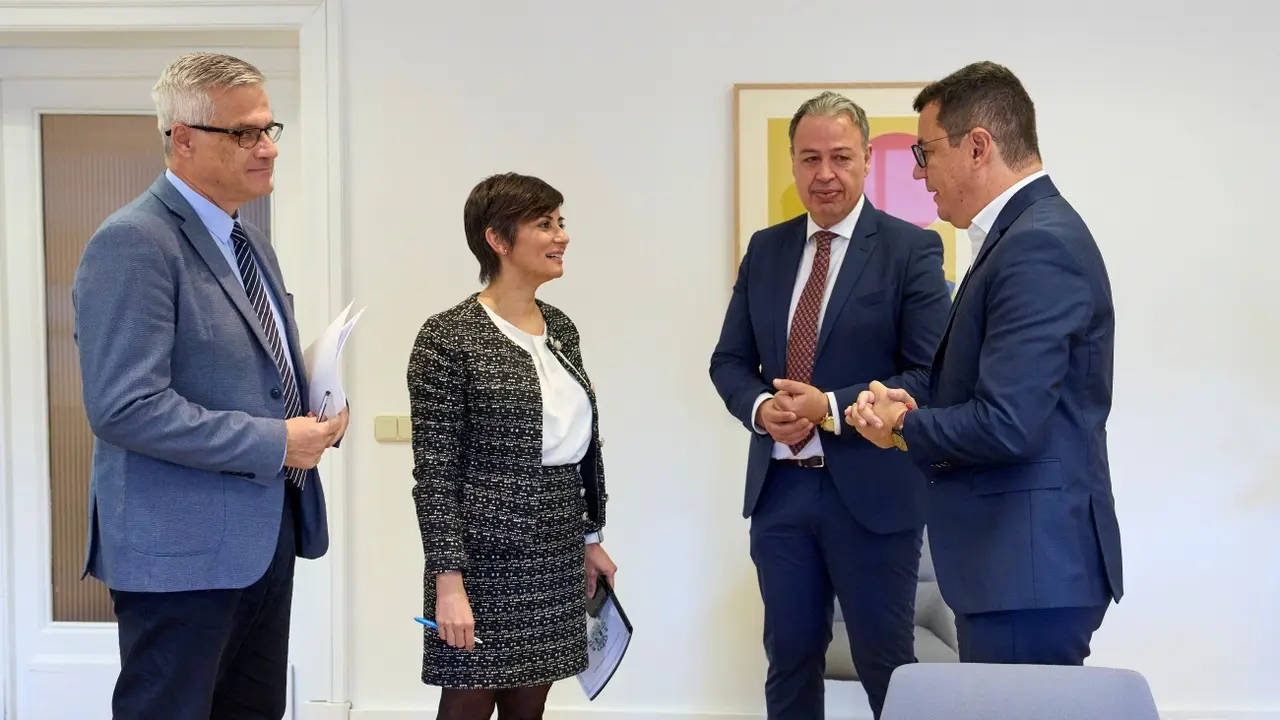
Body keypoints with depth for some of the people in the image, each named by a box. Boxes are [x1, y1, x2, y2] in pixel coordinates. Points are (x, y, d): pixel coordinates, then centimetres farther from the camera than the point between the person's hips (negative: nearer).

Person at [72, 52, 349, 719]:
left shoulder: (247, 240, 14)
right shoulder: (133, 243, -16)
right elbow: (125, 407, -24)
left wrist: (314, 410, 2)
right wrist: (275, 442, -19)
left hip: (267, 532, 9)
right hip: (181, 545, -9)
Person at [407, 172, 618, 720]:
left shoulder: (561, 328, 9)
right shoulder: (449, 338, -12)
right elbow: (434, 474, -13)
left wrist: (591, 536, 17)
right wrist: (448, 581, -17)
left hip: (555, 560, 6)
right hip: (484, 556, -6)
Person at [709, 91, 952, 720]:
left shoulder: (911, 249, -6)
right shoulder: (765, 249, 9)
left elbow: (932, 376, -11)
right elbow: (729, 360, 11)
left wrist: (832, 408, -20)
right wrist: (759, 407, -10)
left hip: (872, 493, -4)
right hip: (779, 487, 5)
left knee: (886, 662, 8)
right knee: (789, 657, 15)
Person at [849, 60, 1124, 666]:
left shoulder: (1038, 246, -18)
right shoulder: (1028, 233, 13)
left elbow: (1006, 424, -25)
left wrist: (904, 426, -8)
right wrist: (912, 404, 0)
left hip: (1031, 567, -10)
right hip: (1015, 557, 10)